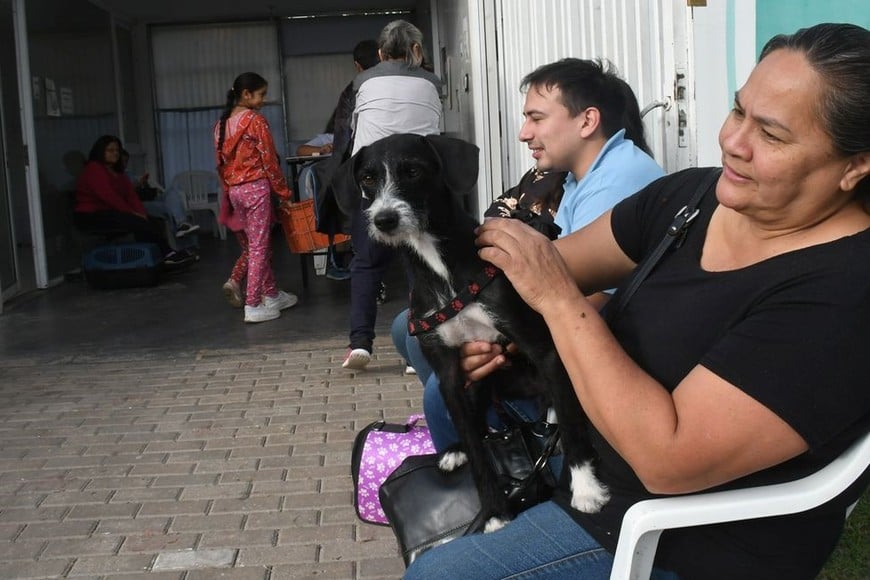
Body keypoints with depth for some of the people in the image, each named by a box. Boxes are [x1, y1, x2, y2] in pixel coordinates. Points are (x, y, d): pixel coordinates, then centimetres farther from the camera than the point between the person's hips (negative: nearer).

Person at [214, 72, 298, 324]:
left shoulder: (221, 124, 10)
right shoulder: (256, 120, -11)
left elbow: (221, 163, 12)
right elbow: (269, 160, -11)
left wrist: (229, 191, 19)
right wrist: (284, 192, -4)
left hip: (234, 189, 7)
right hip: (256, 187, -7)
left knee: (255, 243, 17)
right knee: (258, 246, -2)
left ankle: (272, 295, 25)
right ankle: (253, 306, -2)